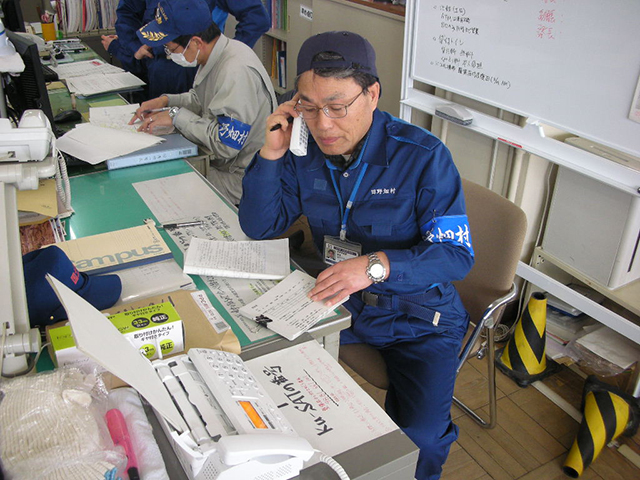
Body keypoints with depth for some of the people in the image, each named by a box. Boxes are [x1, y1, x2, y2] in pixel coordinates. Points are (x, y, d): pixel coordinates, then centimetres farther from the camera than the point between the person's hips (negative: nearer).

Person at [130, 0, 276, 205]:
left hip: (240, 179, -9)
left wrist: (176, 116, -19)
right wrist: (167, 101, 4)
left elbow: (226, 145, -27)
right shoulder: (214, 56, 2)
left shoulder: (237, 72, -27)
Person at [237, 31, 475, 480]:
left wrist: (377, 265, -39)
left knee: (420, 438, -22)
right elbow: (259, 227, -1)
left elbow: (457, 254, -22)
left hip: (417, 314, -4)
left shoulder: (422, 155, -20)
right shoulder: (305, 150, -5)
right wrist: (271, 153, -17)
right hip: (335, 299, 5)